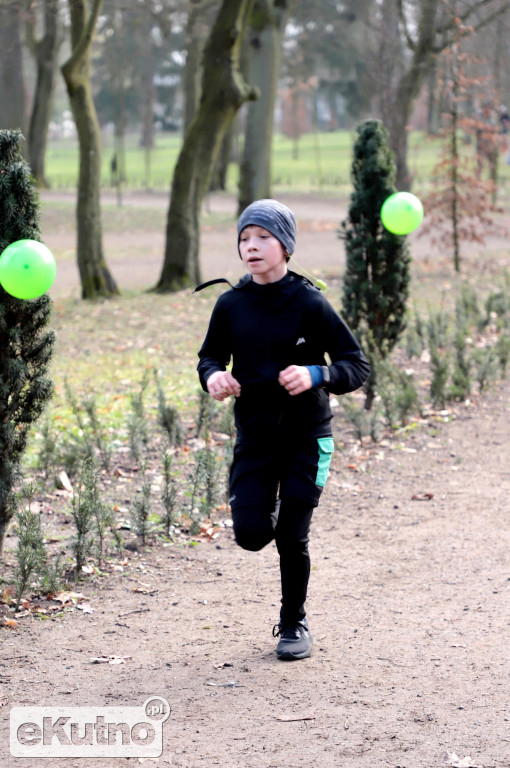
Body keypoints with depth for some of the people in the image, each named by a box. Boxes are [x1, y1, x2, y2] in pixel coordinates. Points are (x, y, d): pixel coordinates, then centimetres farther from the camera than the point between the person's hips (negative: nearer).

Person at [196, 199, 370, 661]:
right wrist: (214, 376, -11)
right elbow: (211, 356, 12)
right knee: (251, 533, -7)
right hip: (254, 434, 3)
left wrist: (316, 375, -29)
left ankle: (294, 624, 22)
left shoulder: (309, 303, -12)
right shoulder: (231, 305, -2)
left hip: (307, 436, -3)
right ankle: (270, 509, 31)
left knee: (291, 537, -1)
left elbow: (358, 366, -10)